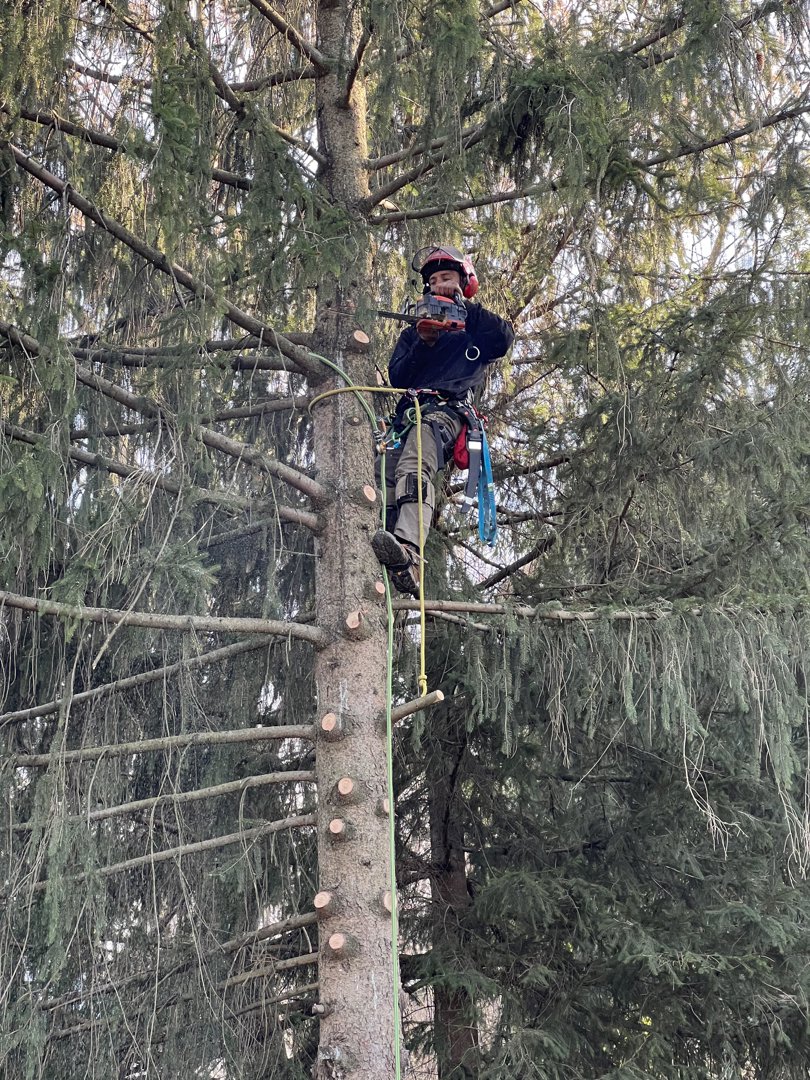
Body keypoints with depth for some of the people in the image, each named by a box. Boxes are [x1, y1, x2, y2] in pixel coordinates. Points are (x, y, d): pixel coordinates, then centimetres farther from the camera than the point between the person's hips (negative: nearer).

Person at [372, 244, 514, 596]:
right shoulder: (412, 332, 37)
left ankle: (408, 553, -60)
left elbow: (504, 338, 0)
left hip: (447, 411, -5)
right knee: (387, 479, -27)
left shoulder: (475, 330, 25)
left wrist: (462, 304, 3)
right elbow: (396, 376, 21)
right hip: (408, 410, 5)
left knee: (413, 469, -38)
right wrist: (423, 344, 5)